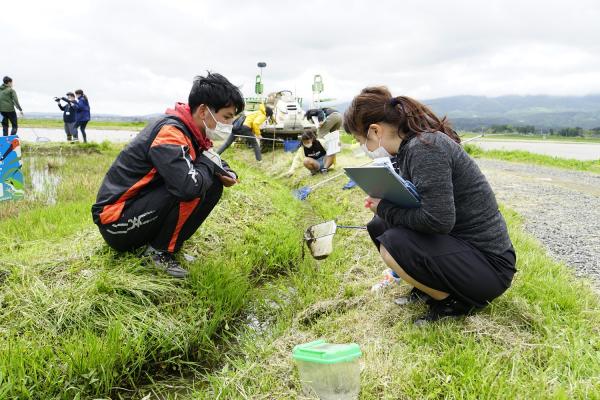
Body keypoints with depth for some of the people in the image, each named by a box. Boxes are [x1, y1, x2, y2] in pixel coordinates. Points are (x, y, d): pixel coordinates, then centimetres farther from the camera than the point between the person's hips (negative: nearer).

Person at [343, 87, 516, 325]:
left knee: (393, 245, -26)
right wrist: (381, 205, 1)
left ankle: (457, 301, -2)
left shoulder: (425, 147, -23)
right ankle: (427, 288, 14)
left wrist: (386, 210, -17)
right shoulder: (408, 147, 5)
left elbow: (439, 220, -30)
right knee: (378, 226, 5)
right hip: (458, 241, 9)